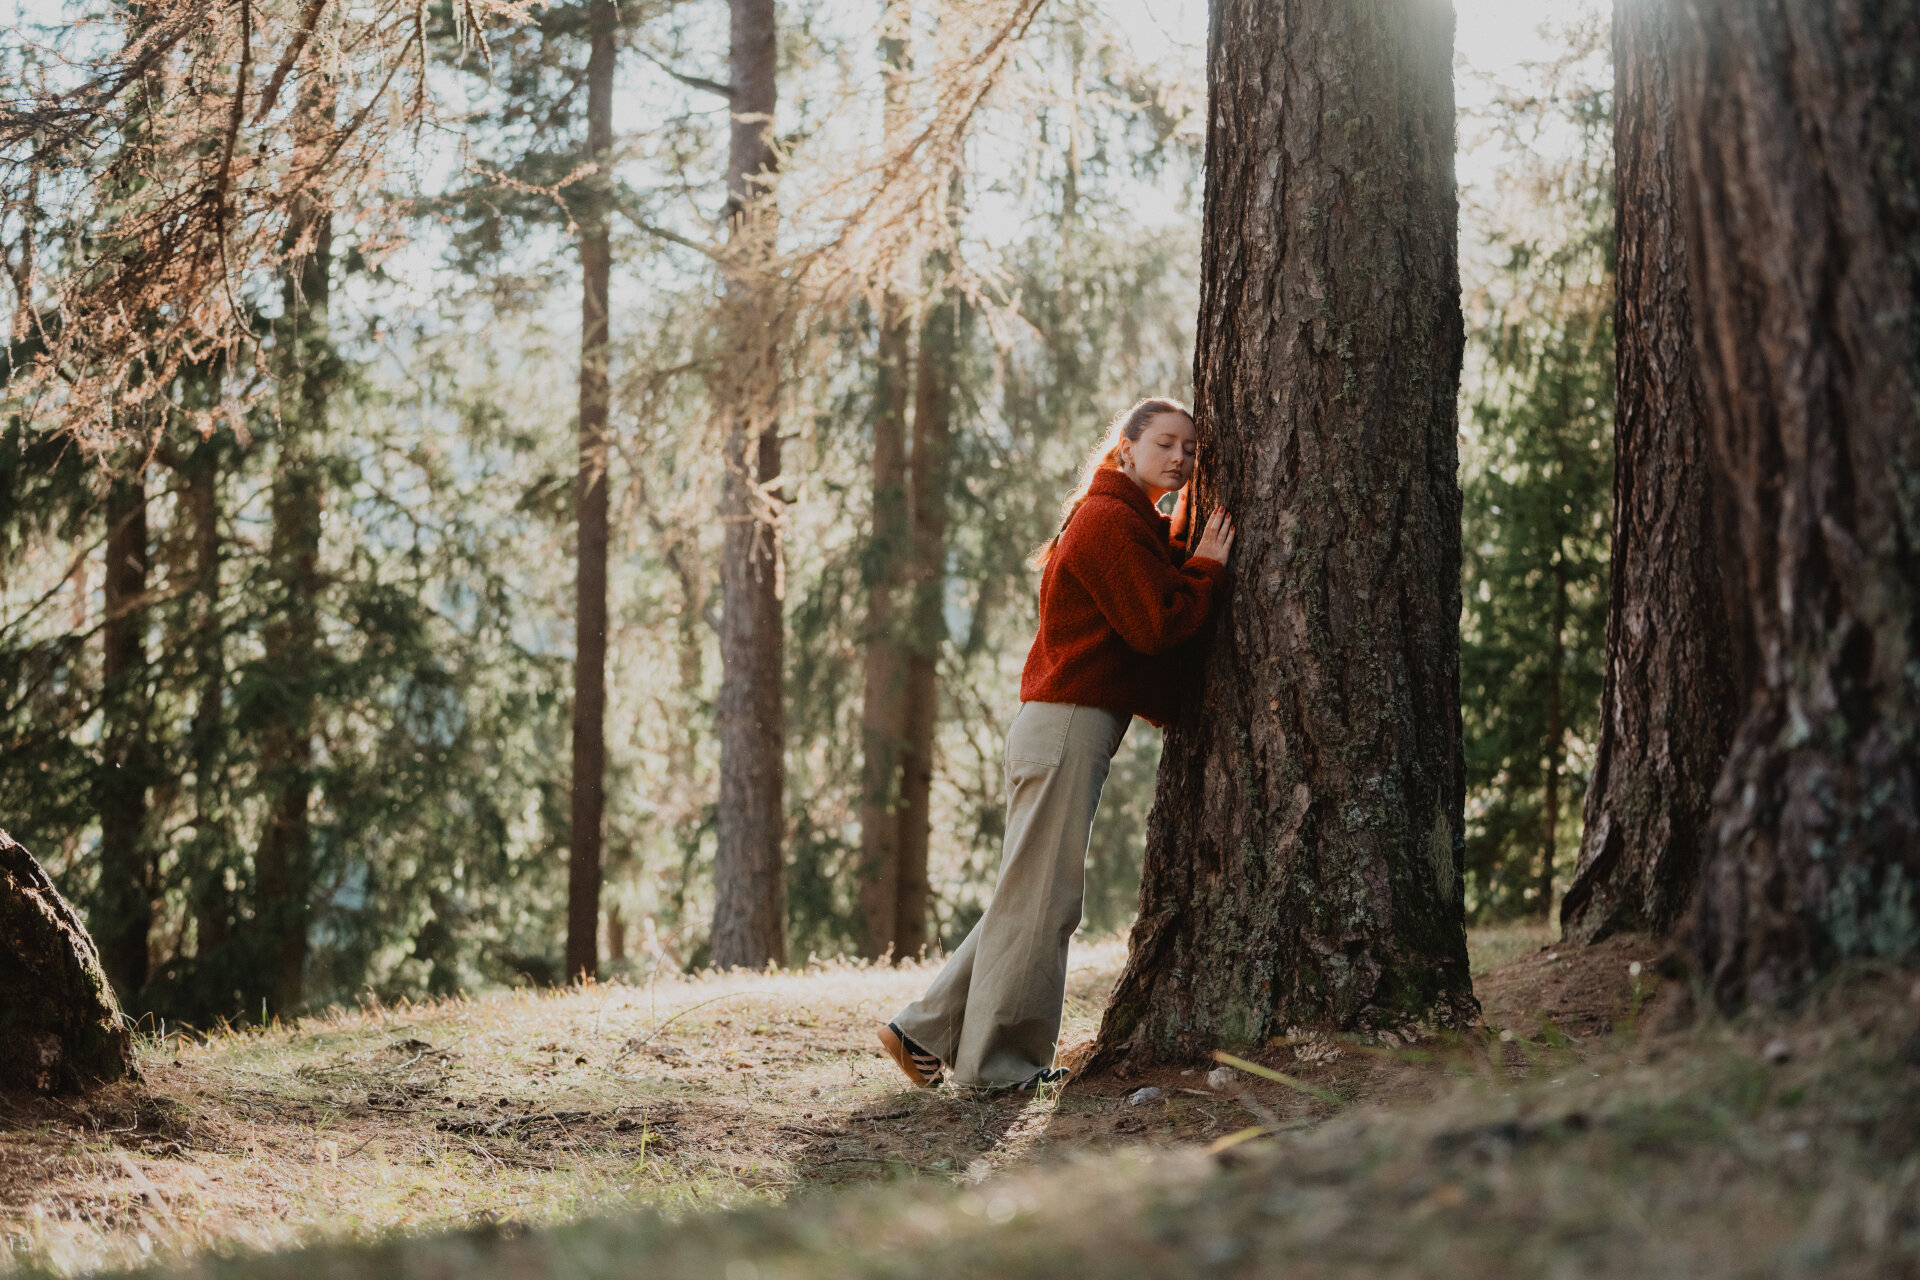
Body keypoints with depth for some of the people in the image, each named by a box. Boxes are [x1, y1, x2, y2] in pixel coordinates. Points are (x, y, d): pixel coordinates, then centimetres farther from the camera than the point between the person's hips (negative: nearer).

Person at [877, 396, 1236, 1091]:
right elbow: (1157, 627, -16)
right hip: (1067, 725, -11)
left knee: (1032, 896, 13)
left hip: (1075, 727, 11)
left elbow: (1161, 597, 18)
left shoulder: (1130, 522, 22)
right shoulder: (1111, 520, -11)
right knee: (1039, 897, -5)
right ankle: (999, 1060, 1)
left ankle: (926, 1029, 16)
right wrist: (1208, 568, -5)